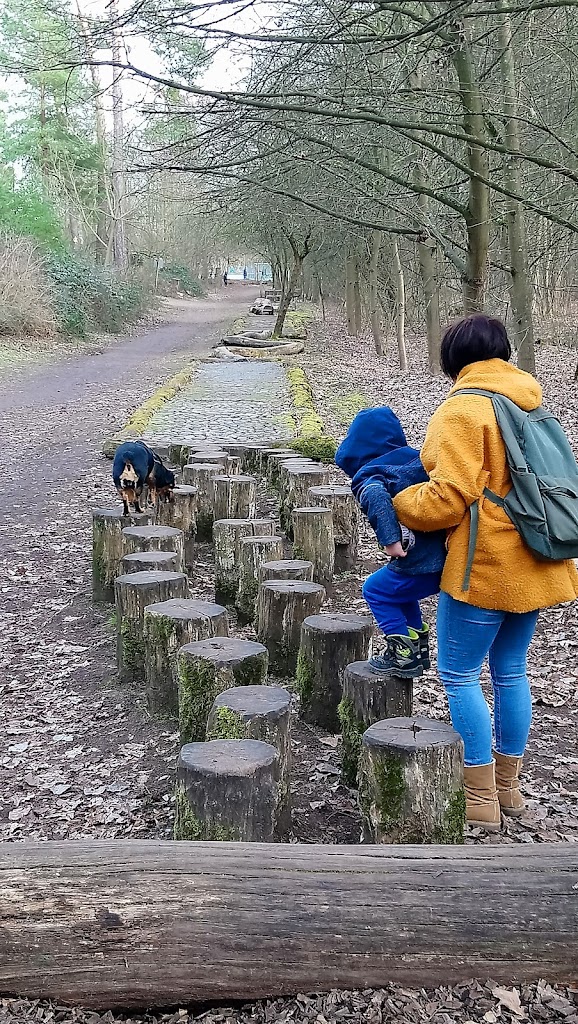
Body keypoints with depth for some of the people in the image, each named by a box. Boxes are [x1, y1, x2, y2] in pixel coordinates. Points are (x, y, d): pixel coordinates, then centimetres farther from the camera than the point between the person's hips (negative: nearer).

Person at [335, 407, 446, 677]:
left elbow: (377, 497, -28)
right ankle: (417, 645, 33)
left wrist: (390, 541, -26)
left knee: (376, 590, 16)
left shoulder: (367, 474, -5)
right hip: (452, 557, 8)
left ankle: (403, 655, 13)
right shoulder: (420, 460, 16)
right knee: (399, 590, 29)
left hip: (423, 563, -8)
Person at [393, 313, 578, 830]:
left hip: (485, 566, -8)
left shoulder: (463, 410, -14)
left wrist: (395, 505, -3)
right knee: (511, 671, 17)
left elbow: (448, 498, -20)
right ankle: (508, 786, 29)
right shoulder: (528, 404, 12)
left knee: (460, 675, 4)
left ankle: (481, 799, 10)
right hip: (534, 565, 9)